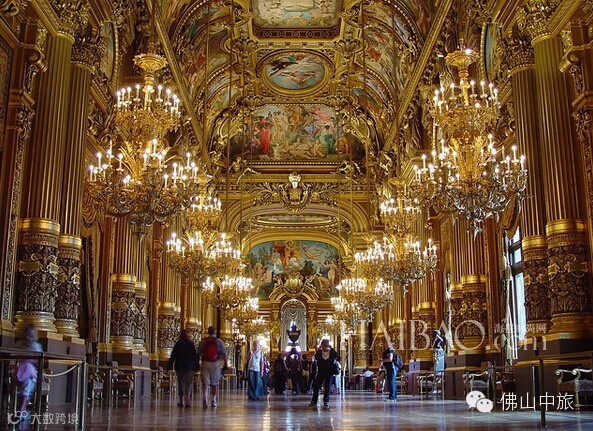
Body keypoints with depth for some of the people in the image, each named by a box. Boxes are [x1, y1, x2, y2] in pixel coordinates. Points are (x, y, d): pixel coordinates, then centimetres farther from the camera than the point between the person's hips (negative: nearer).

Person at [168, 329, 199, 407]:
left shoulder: (178, 343, 2)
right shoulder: (191, 344, -2)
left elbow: (173, 356, 1)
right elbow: (195, 356, -3)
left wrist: (169, 367, 4)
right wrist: (196, 367, 3)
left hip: (179, 366, 2)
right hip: (189, 366, -2)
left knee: (180, 383, 12)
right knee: (189, 383, 1)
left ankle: (181, 401, 14)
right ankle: (187, 401, -13)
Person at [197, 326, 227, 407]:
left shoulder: (203, 341, 3)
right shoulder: (219, 341, 0)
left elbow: (199, 353, 6)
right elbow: (224, 354, -1)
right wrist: (225, 364, 4)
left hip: (205, 363, 0)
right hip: (216, 364, 0)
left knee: (205, 382, -1)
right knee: (215, 383, 11)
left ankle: (205, 398, -22)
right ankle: (213, 400, 14)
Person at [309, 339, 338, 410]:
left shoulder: (332, 351, -1)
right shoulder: (319, 352, 1)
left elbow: (336, 356, -13)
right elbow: (316, 358, -9)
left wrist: (331, 348, -14)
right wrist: (318, 350, -15)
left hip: (329, 372, -2)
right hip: (321, 372, 2)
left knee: (327, 387, -2)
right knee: (316, 386, 5)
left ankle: (326, 402, 6)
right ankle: (314, 401, 20)